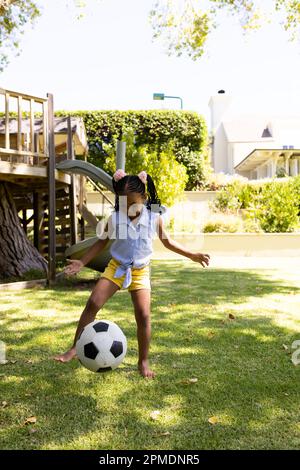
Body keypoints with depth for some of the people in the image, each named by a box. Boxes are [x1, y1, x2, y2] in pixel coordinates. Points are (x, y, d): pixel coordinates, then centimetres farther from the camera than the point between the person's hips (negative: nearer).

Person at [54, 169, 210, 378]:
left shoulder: (155, 218, -8)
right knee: (93, 304, -10)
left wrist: (192, 255, 6)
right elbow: (101, 242, 5)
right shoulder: (114, 218, -9)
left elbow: (168, 241, 7)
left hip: (140, 271, 0)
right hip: (116, 267, 1)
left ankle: (143, 361, 11)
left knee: (143, 315, -7)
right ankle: (75, 348, 5)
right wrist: (82, 262, -2)